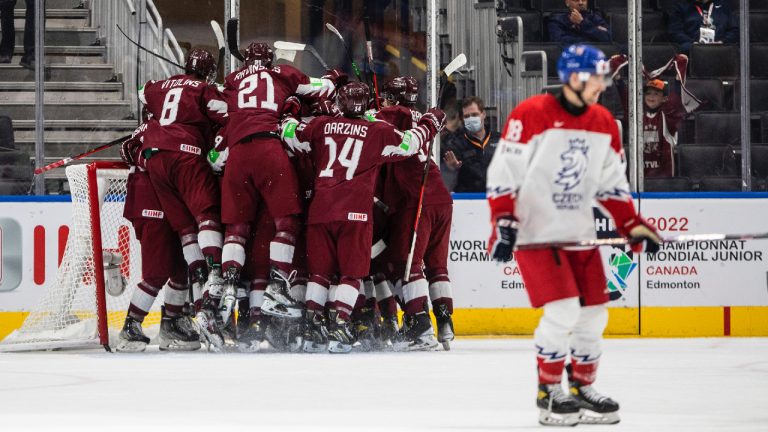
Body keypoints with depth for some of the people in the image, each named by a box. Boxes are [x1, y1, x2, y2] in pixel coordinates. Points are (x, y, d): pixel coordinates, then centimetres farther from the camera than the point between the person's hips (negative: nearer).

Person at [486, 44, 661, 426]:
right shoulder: (531, 115, -14)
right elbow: (502, 174, -13)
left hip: (579, 234, 7)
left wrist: (633, 226, 7)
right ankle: (548, 393, -2)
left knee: (593, 314, 6)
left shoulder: (603, 124, 7)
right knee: (562, 309, -16)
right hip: (535, 233, -7)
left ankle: (582, 388, 24)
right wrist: (502, 223, -20)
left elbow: (612, 185, 16)